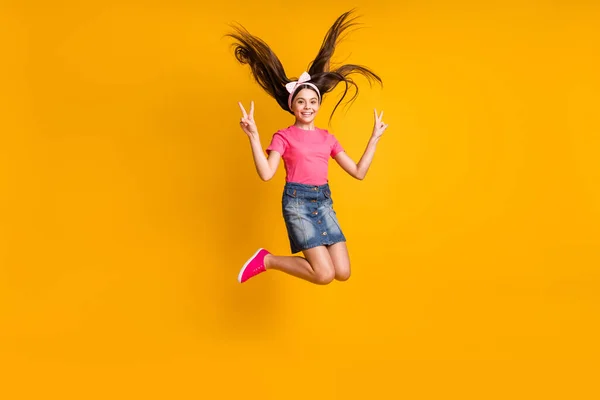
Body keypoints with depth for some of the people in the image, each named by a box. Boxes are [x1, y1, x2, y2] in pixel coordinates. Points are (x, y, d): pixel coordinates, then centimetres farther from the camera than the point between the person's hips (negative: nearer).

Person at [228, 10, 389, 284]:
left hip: (324, 201, 6)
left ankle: (309, 254, 24)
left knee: (343, 272, -3)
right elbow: (266, 174, -15)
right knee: (324, 275, -15)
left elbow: (359, 172, 11)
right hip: (297, 201, -5)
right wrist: (253, 136, -22)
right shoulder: (284, 136, -1)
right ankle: (266, 259, 4)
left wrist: (374, 138, 11)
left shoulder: (327, 138, 13)